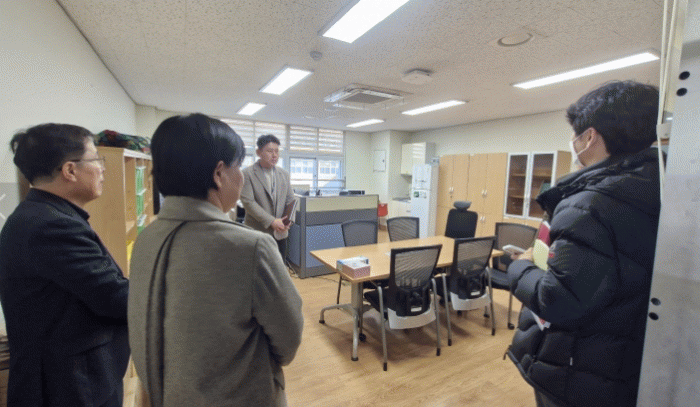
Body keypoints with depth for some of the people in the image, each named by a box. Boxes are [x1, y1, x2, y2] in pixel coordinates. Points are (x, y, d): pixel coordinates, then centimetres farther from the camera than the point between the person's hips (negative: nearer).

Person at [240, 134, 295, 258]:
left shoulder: (284, 174, 10)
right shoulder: (247, 174, -7)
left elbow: (290, 200, 10)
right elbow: (248, 202, -15)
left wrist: (288, 221, -8)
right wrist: (272, 221, -18)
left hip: (280, 233, 5)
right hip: (257, 234, -4)